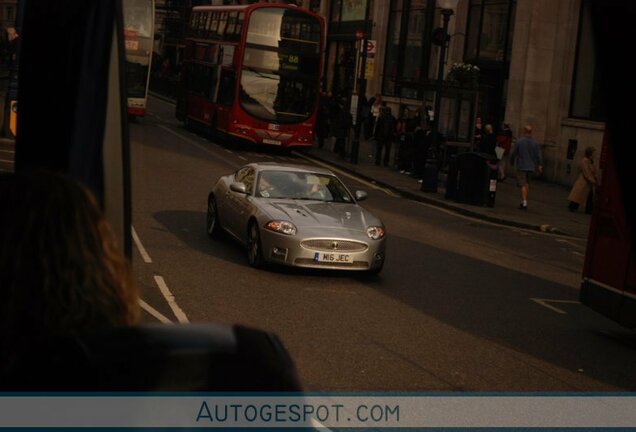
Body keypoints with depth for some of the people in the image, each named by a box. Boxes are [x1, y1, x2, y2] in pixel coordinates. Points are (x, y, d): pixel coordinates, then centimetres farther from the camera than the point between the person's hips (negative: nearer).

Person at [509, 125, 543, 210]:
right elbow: (539, 155, 0)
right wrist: (540, 165, 7)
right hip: (531, 167, 4)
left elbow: (513, 153, -5)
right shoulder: (535, 143, 0)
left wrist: (512, 161, 13)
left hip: (521, 166, -4)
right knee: (527, 184, 19)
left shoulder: (519, 141, -10)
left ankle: (524, 202, -15)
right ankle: (524, 201, 23)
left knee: (523, 185, -4)